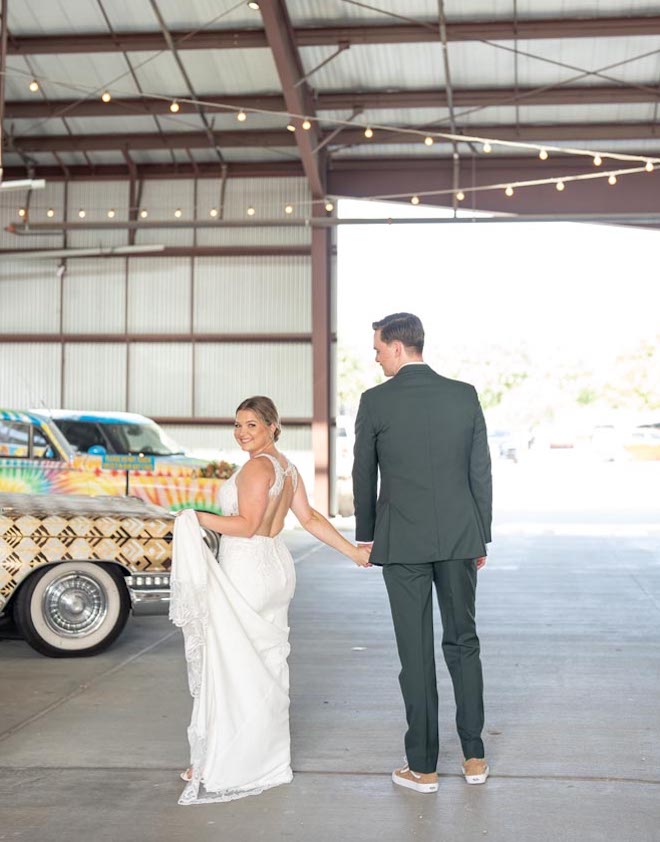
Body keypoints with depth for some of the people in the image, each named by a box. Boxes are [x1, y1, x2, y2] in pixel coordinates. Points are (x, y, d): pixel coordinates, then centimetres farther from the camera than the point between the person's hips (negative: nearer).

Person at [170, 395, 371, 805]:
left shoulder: (257, 467, -15)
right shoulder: (287, 467, 14)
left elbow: (246, 525, -20)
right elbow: (310, 518, 10)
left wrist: (195, 517, -17)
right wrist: (353, 551, 14)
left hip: (245, 572, -10)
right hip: (275, 567, 10)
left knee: (230, 664, -2)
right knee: (266, 665, 14)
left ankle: (220, 766, 6)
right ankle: (268, 759, 22)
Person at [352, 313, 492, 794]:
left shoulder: (376, 402, -6)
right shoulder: (465, 395, 1)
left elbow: (363, 475, 3)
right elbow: (481, 472, 4)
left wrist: (366, 535, 17)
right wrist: (482, 536, 13)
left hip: (402, 541, -3)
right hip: (459, 537, 3)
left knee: (416, 651, 4)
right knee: (463, 642, 15)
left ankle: (423, 767, 13)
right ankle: (474, 756, 22)